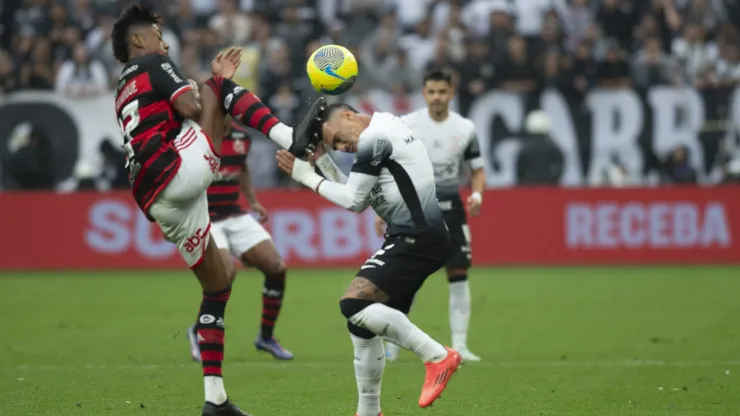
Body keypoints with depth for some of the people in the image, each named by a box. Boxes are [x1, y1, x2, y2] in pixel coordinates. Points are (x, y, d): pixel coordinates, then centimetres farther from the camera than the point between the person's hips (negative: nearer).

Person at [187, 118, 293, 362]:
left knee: (276, 267, -2)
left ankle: (266, 337, 18)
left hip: (235, 217, 7)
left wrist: (253, 201, 17)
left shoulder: (241, 136, 5)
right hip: (204, 220, -7)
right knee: (226, 272, -27)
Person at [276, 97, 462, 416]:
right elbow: (361, 198, 21)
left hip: (416, 239, -11)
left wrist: (307, 177, 2)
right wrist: (323, 159, 15)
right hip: (412, 238, 11)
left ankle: (437, 356, -18)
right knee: (363, 324, 11)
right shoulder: (384, 128, 19)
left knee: (353, 303, -21)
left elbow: (354, 200, -8)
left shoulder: (373, 138, -12)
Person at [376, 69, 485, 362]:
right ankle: (393, 344, 8)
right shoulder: (406, 125, -4)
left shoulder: (464, 128, 0)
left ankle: (459, 345, 1)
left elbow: (477, 170, 9)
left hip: (450, 207, 2)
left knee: (459, 275, -4)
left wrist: (477, 194, -11)